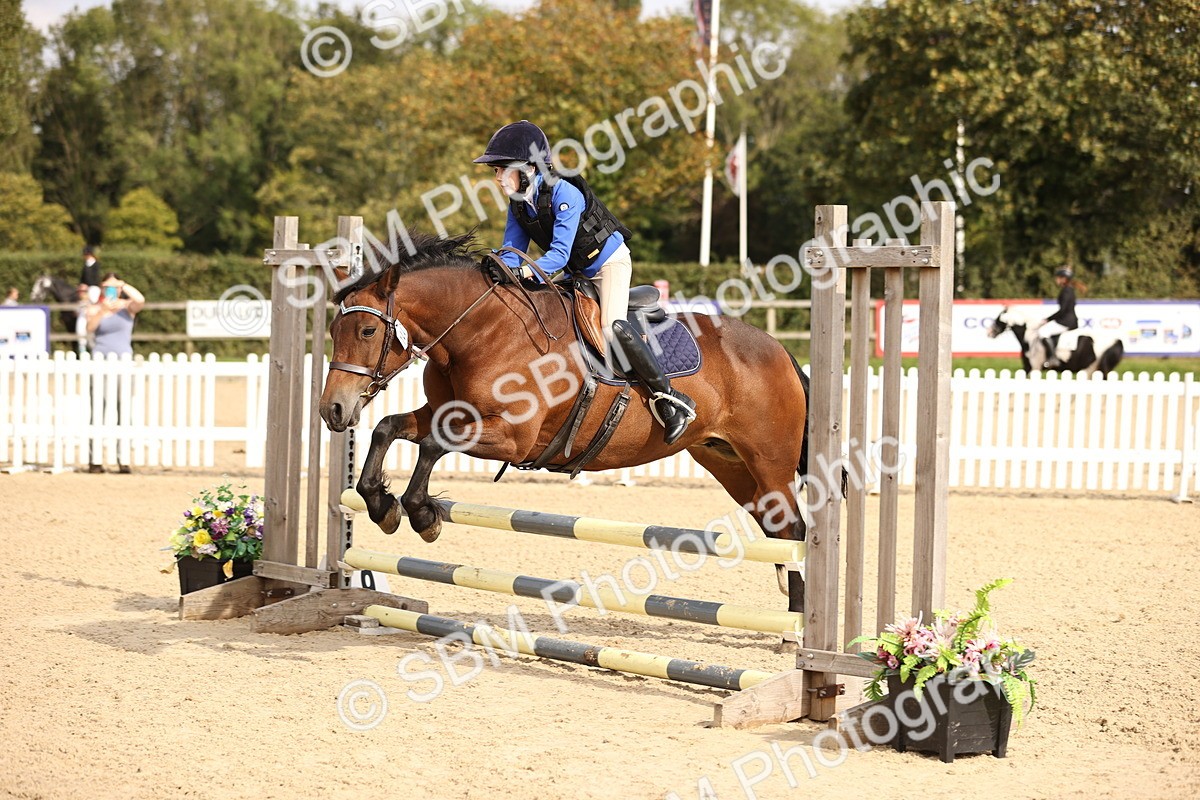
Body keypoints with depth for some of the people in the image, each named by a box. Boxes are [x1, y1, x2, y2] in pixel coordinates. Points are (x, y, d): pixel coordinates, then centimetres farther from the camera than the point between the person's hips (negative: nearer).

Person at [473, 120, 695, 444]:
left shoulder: (564, 193, -28)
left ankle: (670, 399, -23)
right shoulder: (518, 204, -4)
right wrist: (498, 267, -31)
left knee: (612, 328, -29)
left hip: (609, 261, -9)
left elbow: (560, 253, -34)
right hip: (576, 273, 9)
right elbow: (513, 253, -7)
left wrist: (528, 271, -50)